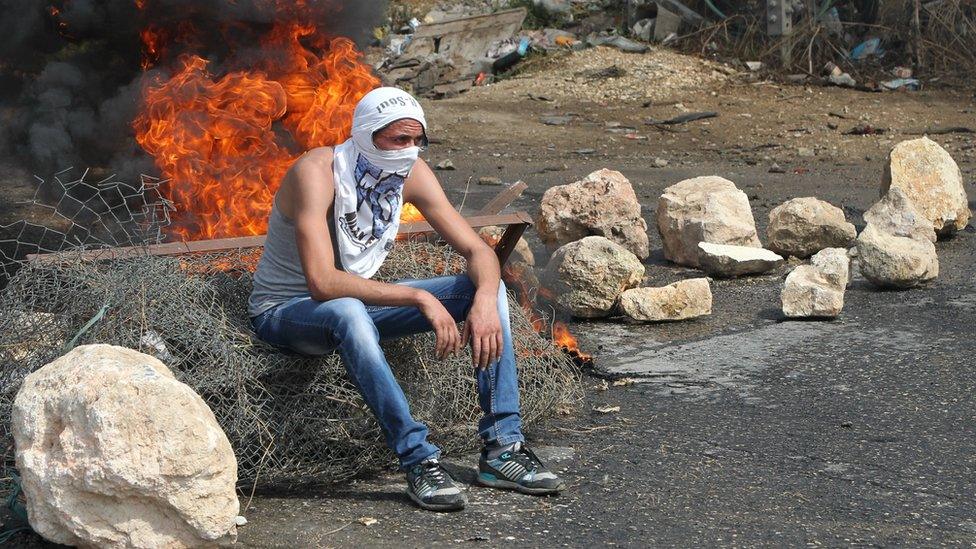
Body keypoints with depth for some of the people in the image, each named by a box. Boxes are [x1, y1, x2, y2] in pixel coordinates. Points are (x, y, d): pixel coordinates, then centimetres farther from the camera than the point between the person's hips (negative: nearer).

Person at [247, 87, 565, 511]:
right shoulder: (318, 173, -28)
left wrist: (485, 300, -29)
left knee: (489, 287, -9)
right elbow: (323, 283, -38)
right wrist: (420, 298, -39)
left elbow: (478, 251, -7)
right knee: (347, 312, -43)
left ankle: (502, 448, -13)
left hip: (356, 301, 7)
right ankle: (418, 460, -36)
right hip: (284, 313, -7)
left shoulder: (411, 174, -8)